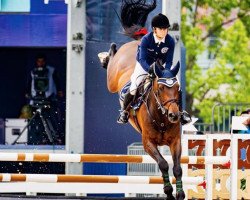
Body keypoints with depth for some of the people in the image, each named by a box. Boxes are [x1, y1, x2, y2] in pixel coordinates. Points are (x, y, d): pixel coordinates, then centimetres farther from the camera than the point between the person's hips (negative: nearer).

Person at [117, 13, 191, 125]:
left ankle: (180, 112, 11)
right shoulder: (146, 39, -29)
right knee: (134, 88, -15)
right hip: (144, 65, -2)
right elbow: (142, 60, -33)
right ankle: (124, 111, 10)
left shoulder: (170, 41, -22)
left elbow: (169, 61, -16)